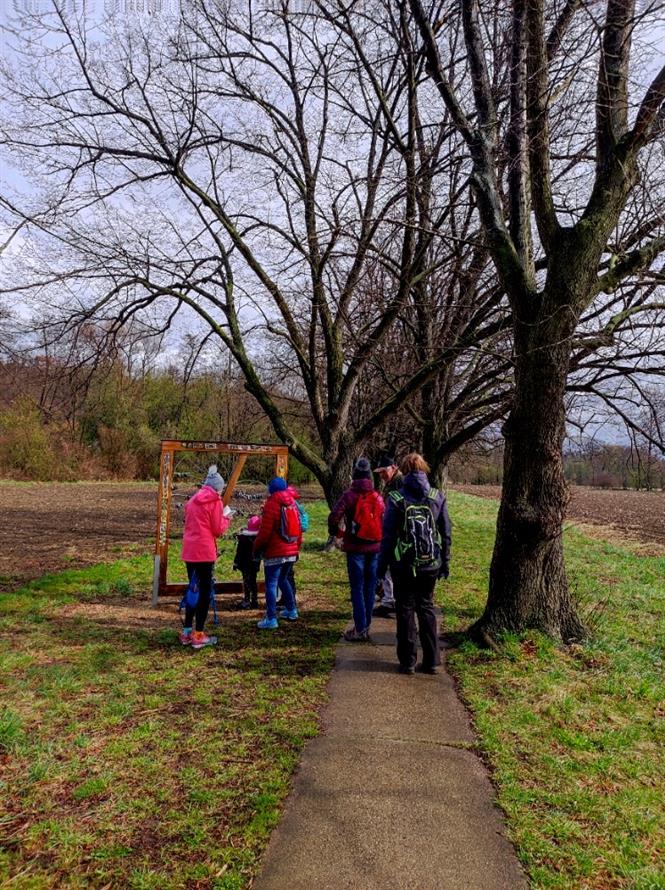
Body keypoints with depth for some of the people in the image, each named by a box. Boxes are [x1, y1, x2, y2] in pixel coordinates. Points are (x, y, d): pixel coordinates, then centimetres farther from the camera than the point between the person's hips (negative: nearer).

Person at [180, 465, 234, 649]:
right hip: (204, 551, -7)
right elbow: (218, 529, -8)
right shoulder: (215, 501, -6)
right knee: (205, 591, 2)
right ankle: (198, 635, 5)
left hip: (189, 551, 7)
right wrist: (226, 516, 9)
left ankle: (187, 632, 21)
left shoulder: (192, 500, 14)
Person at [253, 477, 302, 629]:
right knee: (283, 579, 23)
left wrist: (257, 548, -2)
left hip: (275, 553, -7)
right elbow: (298, 529, 14)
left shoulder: (272, 504, -12)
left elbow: (265, 531, -15)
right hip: (291, 552, 7)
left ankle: (271, 619, -6)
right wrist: (297, 548, 22)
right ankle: (291, 610, 29)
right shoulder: (293, 504, 9)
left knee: (271, 584, -4)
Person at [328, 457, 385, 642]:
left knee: (357, 589, 1)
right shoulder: (378, 497, 3)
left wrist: (334, 531, 1)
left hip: (355, 548, -4)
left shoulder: (349, 495, -11)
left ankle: (360, 629, 2)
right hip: (374, 548, 4)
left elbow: (334, 516, -19)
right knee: (370, 588, 12)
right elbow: (385, 520, 4)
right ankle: (366, 627, 19)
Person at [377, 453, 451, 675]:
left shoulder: (396, 499, -10)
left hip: (403, 565, -3)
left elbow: (388, 536, -8)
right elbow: (446, 534, 3)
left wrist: (382, 565, 1)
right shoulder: (438, 497, -1)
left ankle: (407, 661, 15)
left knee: (405, 609, 9)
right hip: (430, 565, 3)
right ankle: (431, 660, 19)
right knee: (427, 607, 15)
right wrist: (445, 563, 13)